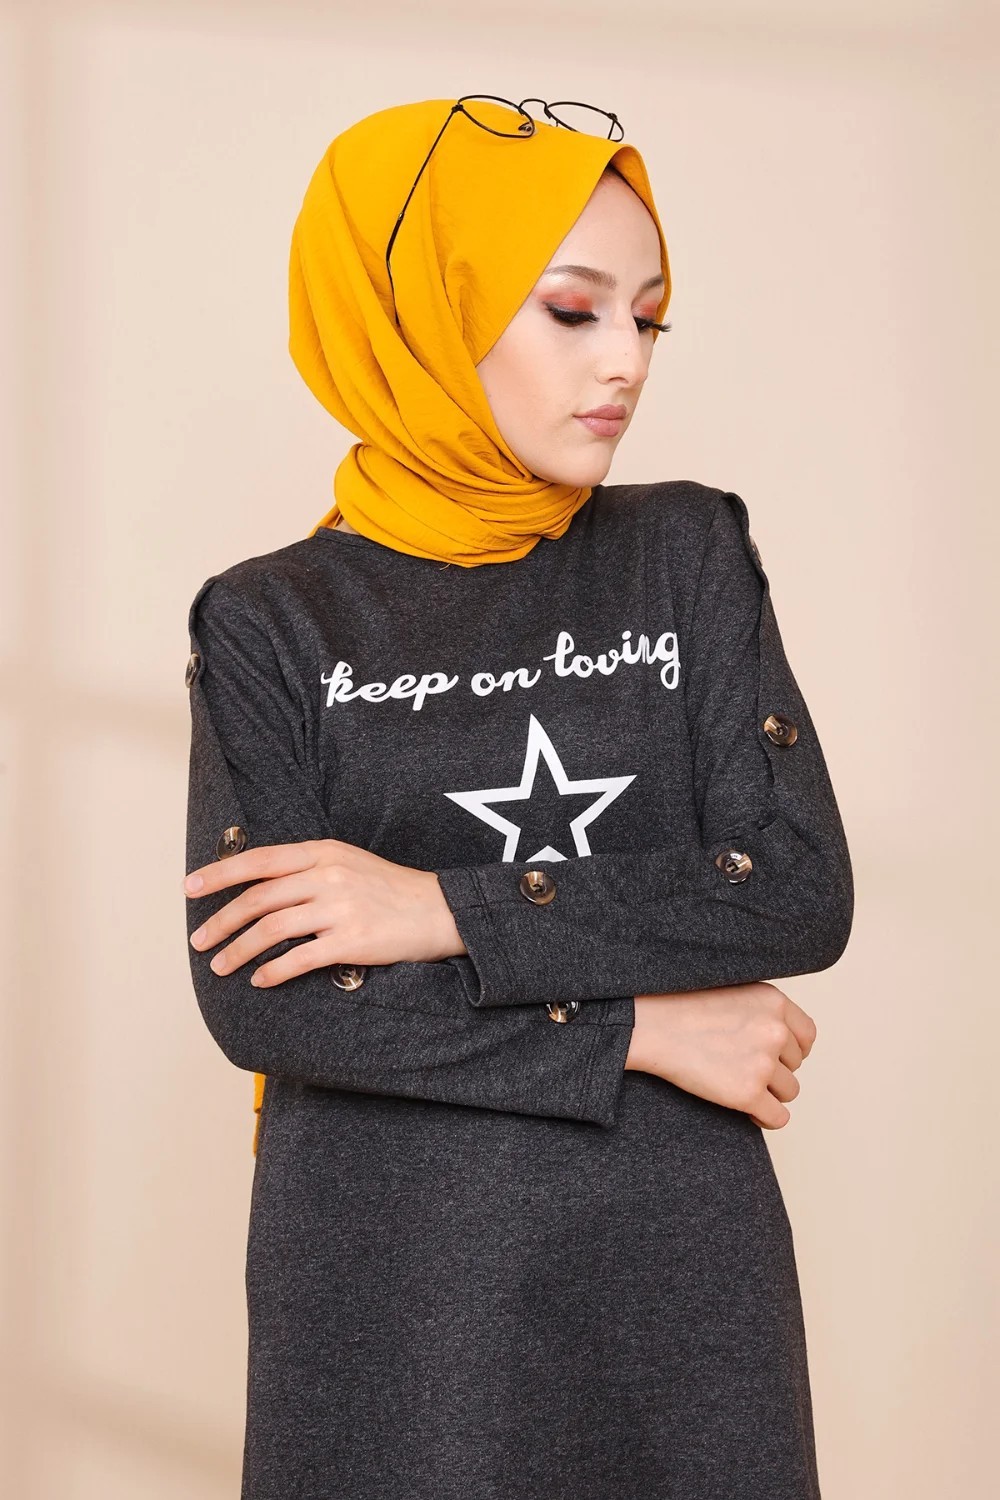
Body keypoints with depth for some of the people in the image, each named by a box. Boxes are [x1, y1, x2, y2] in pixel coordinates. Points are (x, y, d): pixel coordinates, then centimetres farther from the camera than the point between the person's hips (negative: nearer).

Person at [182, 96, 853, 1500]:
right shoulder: (274, 623, -1)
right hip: (389, 1294, -2)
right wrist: (639, 1028, -13)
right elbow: (252, 998, -11)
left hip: (678, 1265, 2)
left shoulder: (686, 553, 4)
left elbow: (805, 892, -6)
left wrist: (448, 911, -14)